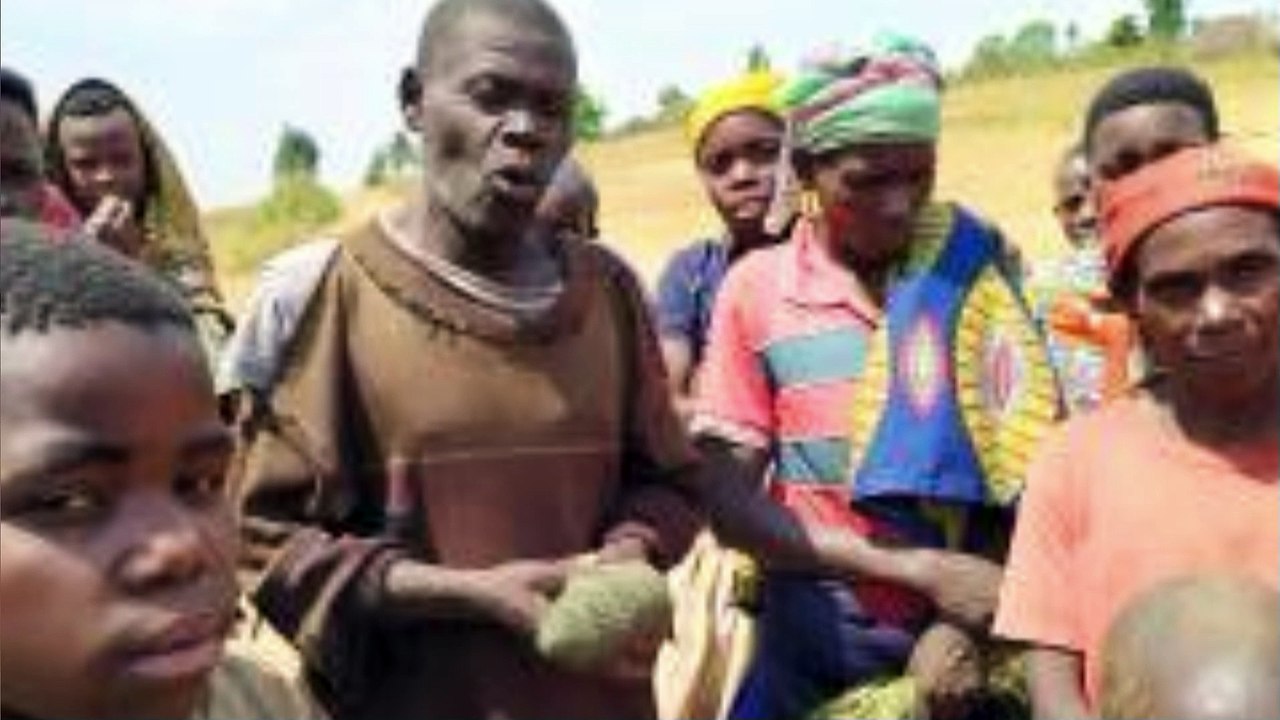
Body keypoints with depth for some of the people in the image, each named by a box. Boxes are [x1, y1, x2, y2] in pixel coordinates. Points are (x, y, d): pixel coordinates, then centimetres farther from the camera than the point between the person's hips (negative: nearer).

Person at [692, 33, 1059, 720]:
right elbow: (729, 502, -8)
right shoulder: (755, 290, -6)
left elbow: (1018, 464, -3)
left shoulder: (974, 266, -3)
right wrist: (919, 568, -16)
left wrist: (968, 625, -15)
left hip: (965, 646, 1)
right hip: (817, 651, 0)